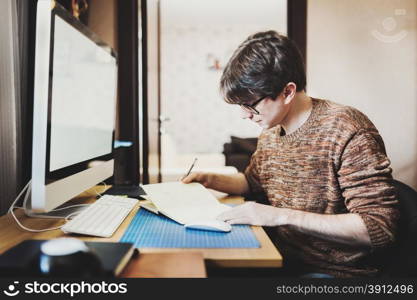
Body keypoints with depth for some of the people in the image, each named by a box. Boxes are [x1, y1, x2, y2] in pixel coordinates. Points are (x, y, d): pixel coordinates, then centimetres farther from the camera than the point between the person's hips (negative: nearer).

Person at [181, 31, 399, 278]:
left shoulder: (348, 131, -21)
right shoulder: (270, 131, 4)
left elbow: (380, 228, -23)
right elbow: (253, 181, 21)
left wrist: (282, 216, -28)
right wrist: (211, 180, 2)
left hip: (336, 270, -6)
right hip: (283, 257, 7)